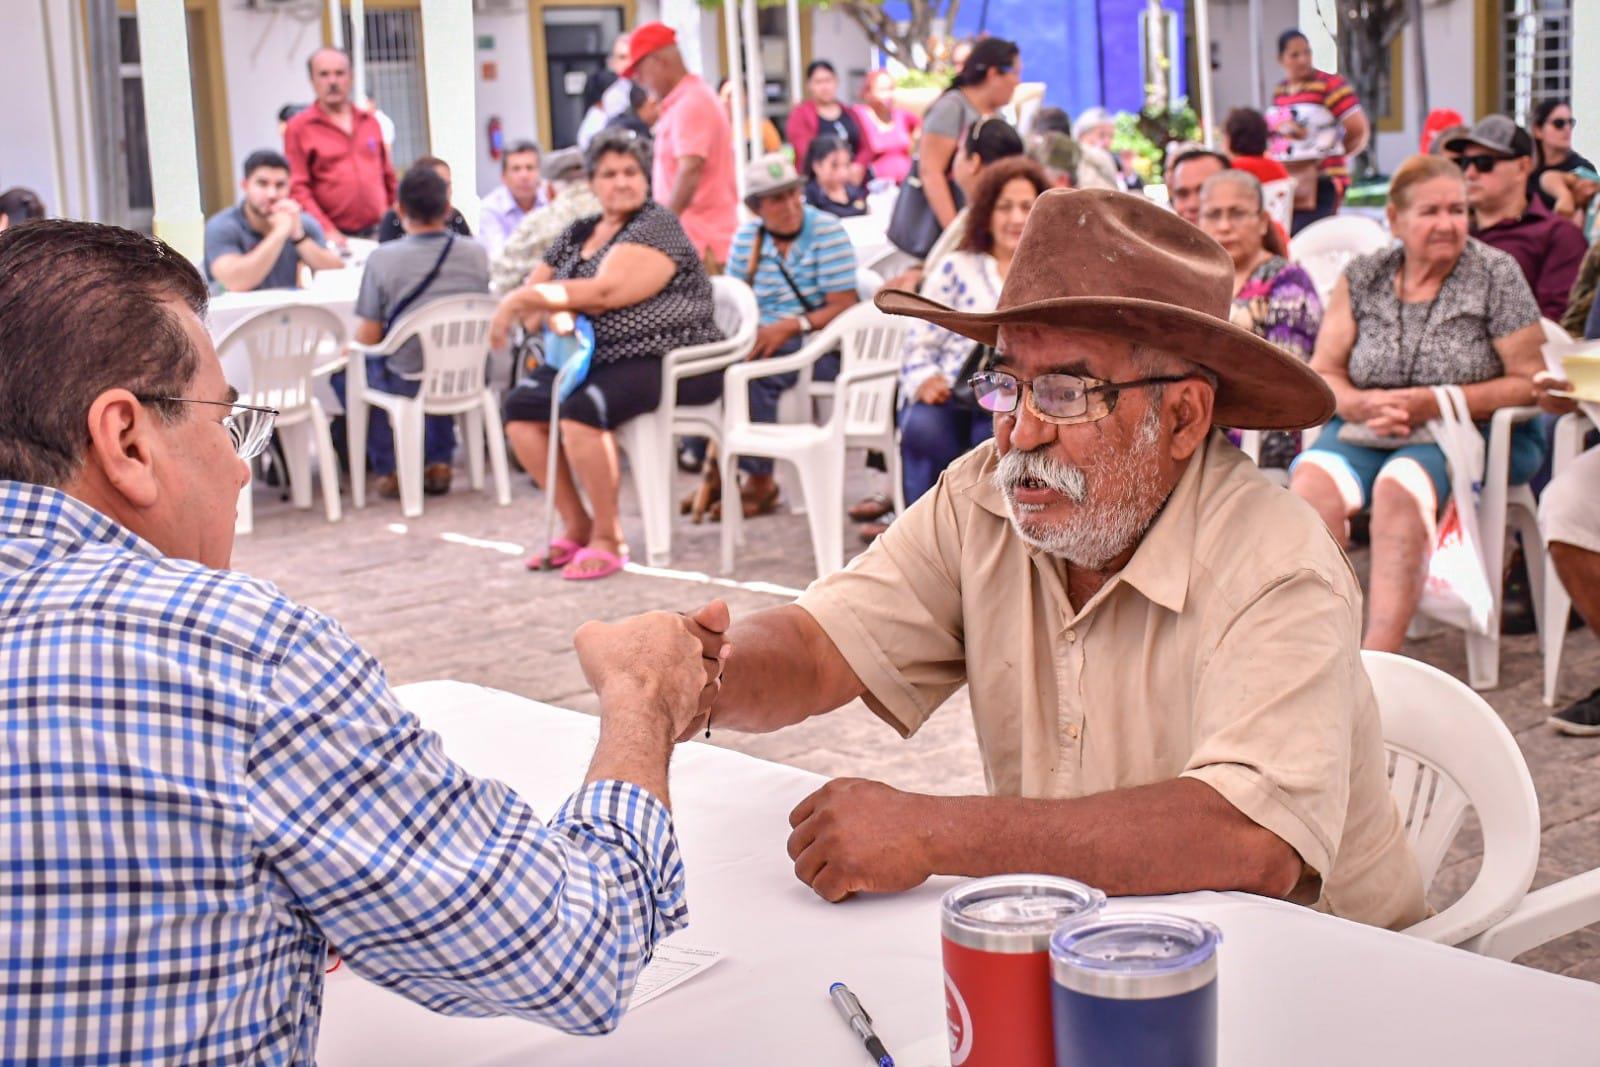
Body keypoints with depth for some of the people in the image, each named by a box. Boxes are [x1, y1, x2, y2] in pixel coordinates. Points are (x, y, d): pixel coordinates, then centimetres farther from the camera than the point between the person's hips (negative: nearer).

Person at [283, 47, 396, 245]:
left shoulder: (370, 121, 16)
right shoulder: (299, 128, 2)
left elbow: (388, 177, 20)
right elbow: (297, 189, -6)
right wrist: (326, 230, -16)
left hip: (378, 234, 4)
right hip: (337, 239, -4)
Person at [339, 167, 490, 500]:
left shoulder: (383, 259, -16)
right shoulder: (478, 254, -5)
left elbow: (367, 338, -11)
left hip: (405, 384, -4)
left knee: (345, 370, 25)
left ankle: (390, 468, 22)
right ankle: (438, 462, 33)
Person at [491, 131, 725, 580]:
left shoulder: (657, 226, -7)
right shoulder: (577, 234, 17)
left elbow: (606, 291, -19)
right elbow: (534, 287, 12)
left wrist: (524, 299, -13)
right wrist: (551, 312, -14)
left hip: (669, 359, -8)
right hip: (597, 358, 8)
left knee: (581, 409, -31)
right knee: (521, 405, -11)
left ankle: (608, 538, -17)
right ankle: (576, 526, 1)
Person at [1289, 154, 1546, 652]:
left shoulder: (1496, 274, 2)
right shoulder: (1362, 276, 10)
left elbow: (1531, 383, -4)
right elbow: (1321, 373, 9)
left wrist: (1436, 403, -15)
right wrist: (1362, 404, -14)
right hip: (1363, 432, 3)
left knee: (1401, 485, -36)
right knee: (1312, 479, -30)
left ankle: (1377, 660, -41)